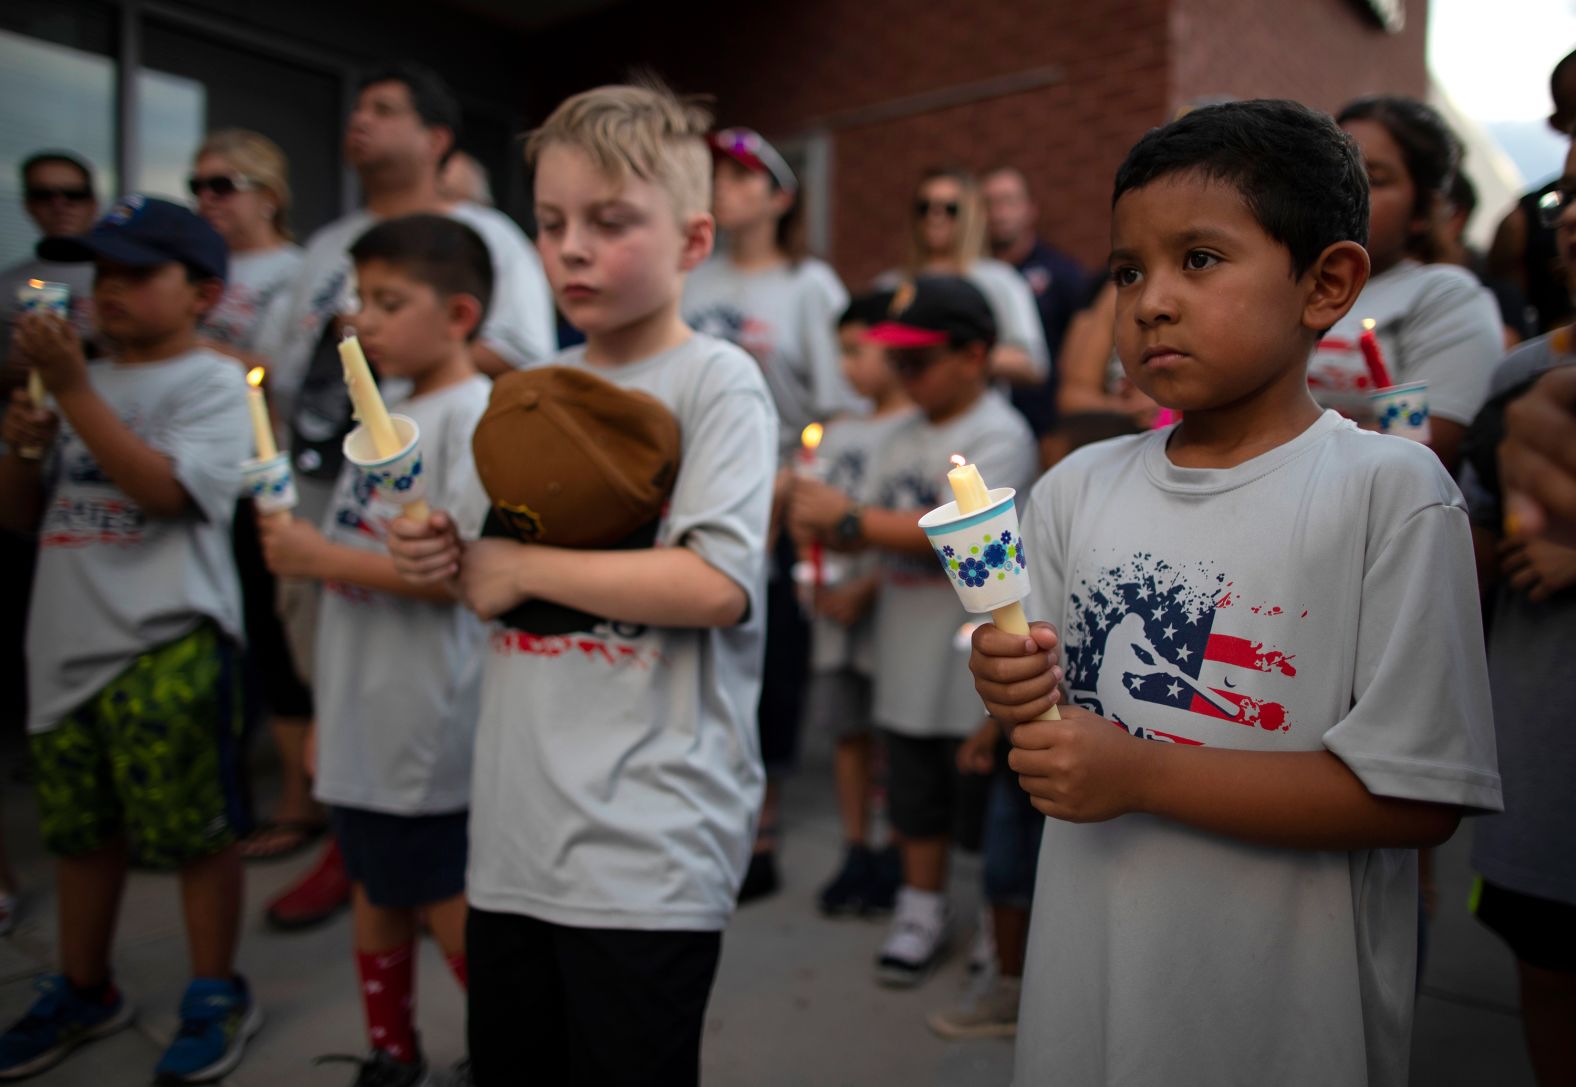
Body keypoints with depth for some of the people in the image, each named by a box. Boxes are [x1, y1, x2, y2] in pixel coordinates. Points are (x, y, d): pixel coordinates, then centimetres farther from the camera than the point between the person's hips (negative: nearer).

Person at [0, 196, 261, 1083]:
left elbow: (162, 487, -20)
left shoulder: (212, 382, -5)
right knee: (83, 832, 19)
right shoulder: (86, 381, 15)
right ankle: (84, 992, 38)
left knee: (196, 833, 1)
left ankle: (218, 998, 20)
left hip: (168, 646, -7)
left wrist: (72, 388, -20)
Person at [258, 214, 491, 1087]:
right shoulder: (387, 416, 12)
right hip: (363, 719, 9)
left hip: (429, 725, -9)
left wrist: (324, 556, -19)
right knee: (375, 893, 21)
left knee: (445, 903, 3)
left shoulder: (475, 414, -15)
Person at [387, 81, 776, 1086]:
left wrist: (522, 566, -14)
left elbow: (715, 585, -22)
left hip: (647, 854, -6)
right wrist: (449, 558, -2)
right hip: (514, 836, 7)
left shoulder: (717, 380, -9)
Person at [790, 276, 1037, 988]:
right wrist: (821, 526, -9)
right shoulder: (903, 436, 12)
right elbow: (868, 527, 13)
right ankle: (923, 909, 35)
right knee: (914, 791, 18)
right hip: (908, 650, 7)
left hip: (975, 656, -7)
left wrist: (848, 518, -23)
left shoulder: (999, 435, -13)